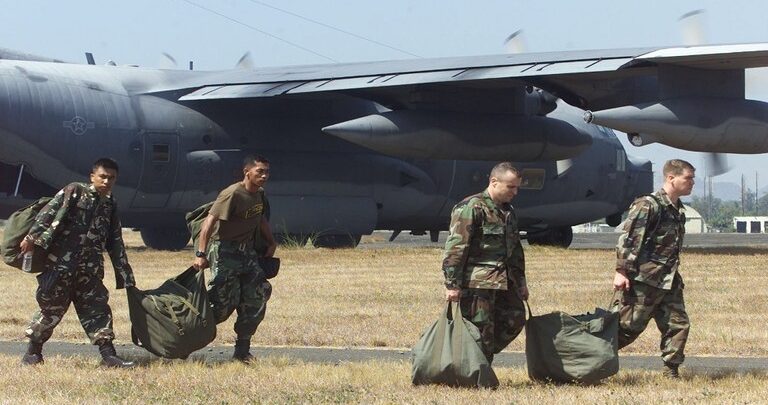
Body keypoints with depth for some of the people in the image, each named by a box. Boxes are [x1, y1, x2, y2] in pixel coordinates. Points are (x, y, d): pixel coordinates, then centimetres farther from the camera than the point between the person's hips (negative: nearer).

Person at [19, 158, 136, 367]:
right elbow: (49, 212, -9)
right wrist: (33, 237, -21)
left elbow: (116, 245, 20)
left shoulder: (110, 206, 16)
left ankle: (108, 354, -1)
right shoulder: (75, 191, 1)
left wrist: (126, 278, 18)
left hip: (90, 270, 5)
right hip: (60, 262, -5)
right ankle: (33, 351, 12)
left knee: (97, 308, 0)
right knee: (52, 306, -1)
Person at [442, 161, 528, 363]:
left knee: (515, 319, 10)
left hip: (503, 281, 9)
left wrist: (520, 281, 28)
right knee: (481, 331, -6)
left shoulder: (508, 212, 17)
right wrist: (452, 284, -19)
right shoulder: (471, 208, -11)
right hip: (476, 281, -9)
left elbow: (515, 249, 29)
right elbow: (455, 247, -16)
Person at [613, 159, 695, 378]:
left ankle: (671, 372, 8)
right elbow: (628, 240, -16)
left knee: (678, 325, 2)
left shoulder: (678, 210, 15)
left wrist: (675, 277, 23)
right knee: (628, 327, -4)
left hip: (668, 282, 8)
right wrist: (621, 272, -20)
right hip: (644, 279, -8)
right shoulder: (648, 205, -13)